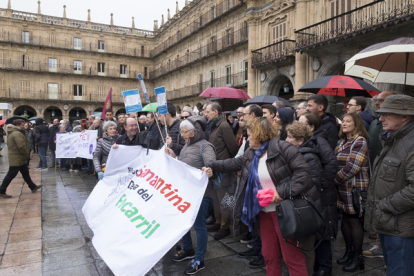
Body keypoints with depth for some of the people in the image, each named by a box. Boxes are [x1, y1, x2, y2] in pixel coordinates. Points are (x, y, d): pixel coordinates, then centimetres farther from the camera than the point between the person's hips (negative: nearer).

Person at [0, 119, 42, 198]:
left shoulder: (12, 133, 15)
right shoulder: (17, 133, -20)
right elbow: (22, 146, -27)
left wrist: (25, 155, 14)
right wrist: (26, 154, -11)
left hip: (20, 159, 11)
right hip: (17, 159, -11)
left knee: (26, 173, 16)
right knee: (11, 175, -3)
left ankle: (33, 187, 26)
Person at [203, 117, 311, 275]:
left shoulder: (283, 148, -14)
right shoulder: (251, 154, 10)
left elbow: (303, 171, -20)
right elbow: (234, 163, 22)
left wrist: (283, 192, -23)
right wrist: (212, 167, 19)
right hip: (265, 211, 8)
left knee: (292, 257, 1)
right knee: (269, 256, 17)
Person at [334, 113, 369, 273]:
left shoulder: (360, 141, -12)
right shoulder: (342, 142, 14)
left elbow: (352, 167, -19)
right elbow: (336, 163, 17)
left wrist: (335, 180, -12)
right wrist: (335, 180, 3)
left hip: (355, 188, -7)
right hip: (343, 188, 7)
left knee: (354, 221, 2)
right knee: (345, 220, 15)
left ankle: (357, 257, 18)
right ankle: (348, 252, 30)